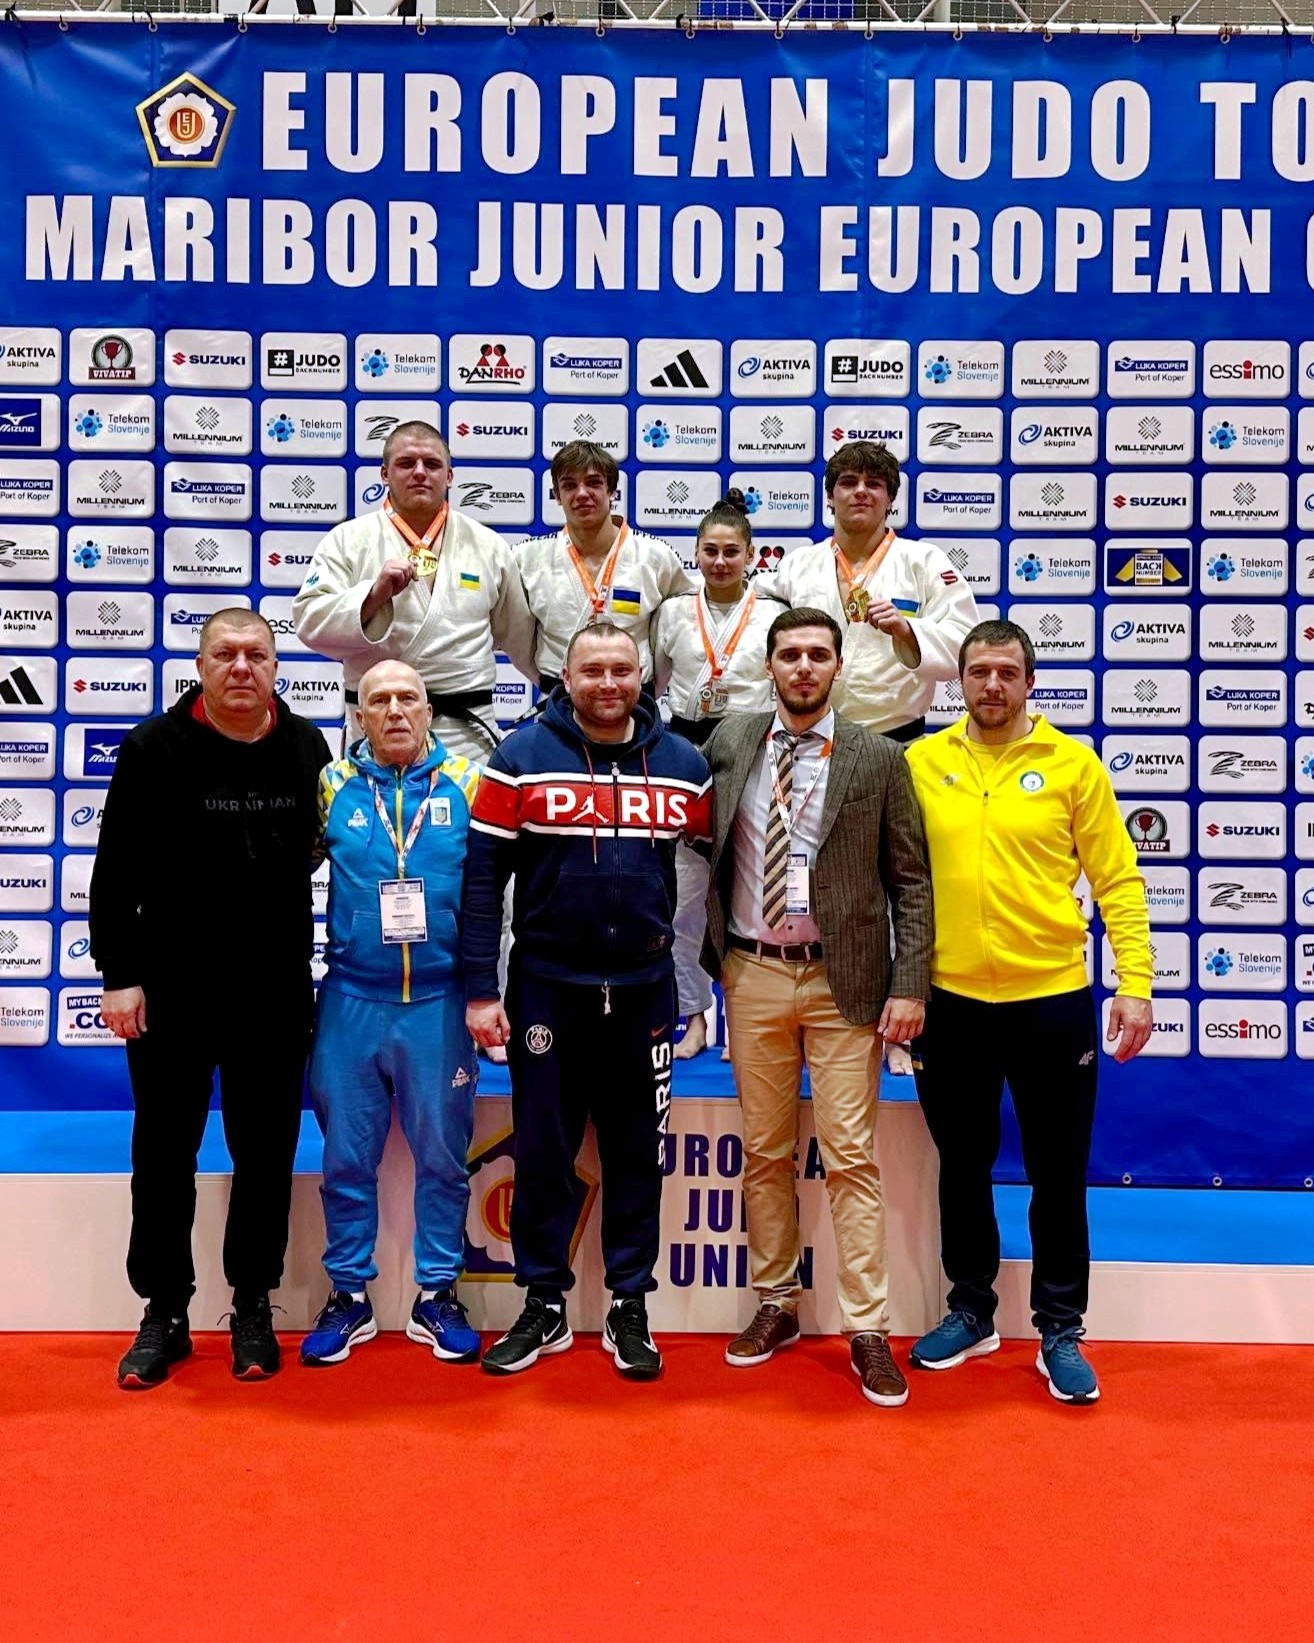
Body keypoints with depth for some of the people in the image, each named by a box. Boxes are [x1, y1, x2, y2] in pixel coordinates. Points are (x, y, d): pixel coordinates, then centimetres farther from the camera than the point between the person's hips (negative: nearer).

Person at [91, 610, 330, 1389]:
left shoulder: (307, 748, 0)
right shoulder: (155, 747, -5)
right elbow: (117, 873, -5)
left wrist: (306, 963, 5)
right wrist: (119, 976, -9)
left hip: (275, 994, 2)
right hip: (172, 990, -1)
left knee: (266, 1153, 10)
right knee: (165, 1154, 9)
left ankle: (253, 1309, 25)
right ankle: (165, 1313, 23)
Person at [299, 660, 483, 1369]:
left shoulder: (467, 784, 1)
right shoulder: (333, 785, 4)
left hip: (439, 1002, -1)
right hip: (351, 1001, 1)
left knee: (443, 1155, 8)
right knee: (346, 1155, 8)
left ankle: (437, 1295, 22)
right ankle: (348, 1294, 23)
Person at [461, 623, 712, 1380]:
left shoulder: (684, 764, 2)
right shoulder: (521, 758, -5)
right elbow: (482, 877, -7)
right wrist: (481, 991, -11)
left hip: (644, 991, 2)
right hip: (545, 989, -1)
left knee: (638, 1153, 11)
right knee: (543, 1152, 9)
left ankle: (630, 1308, 25)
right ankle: (544, 1304, 25)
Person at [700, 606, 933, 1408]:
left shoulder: (879, 759, -1)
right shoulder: (728, 743, 5)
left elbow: (911, 882, -1)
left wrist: (909, 985, -8)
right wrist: (712, 957, 4)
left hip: (843, 981, -2)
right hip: (753, 975, 3)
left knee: (851, 1156, 0)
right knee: (766, 1152, 11)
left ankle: (868, 1329, 9)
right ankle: (777, 1304, 25)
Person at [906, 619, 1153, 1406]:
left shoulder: (1073, 763, -2)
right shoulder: (922, 763, 1)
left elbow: (1117, 881, -1)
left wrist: (1136, 984, -8)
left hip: (1053, 999, -1)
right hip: (950, 1001, 2)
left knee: (1059, 1173, 9)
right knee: (963, 1166, 15)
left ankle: (1061, 1331, 26)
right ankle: (971, 1312, 33)